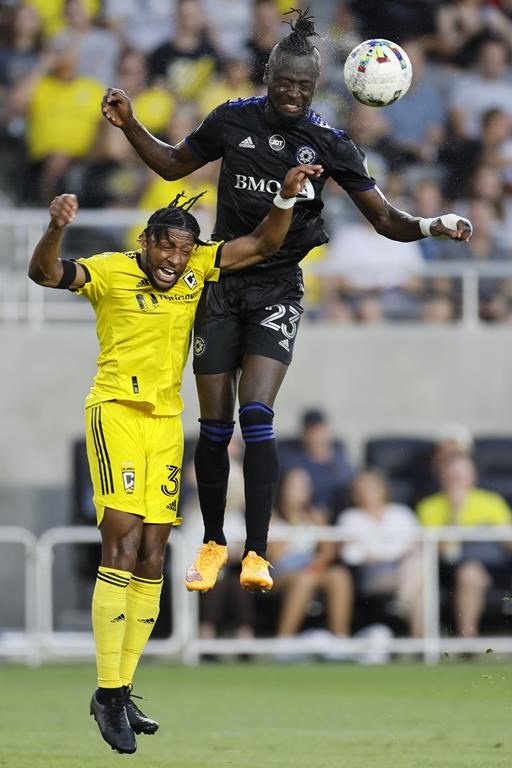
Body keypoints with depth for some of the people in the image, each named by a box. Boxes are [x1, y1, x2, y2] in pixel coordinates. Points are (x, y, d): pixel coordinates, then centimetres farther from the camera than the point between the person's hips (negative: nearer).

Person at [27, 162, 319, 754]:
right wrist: (56, 229, -40)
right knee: (122, 544, -16)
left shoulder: (198, 270, 7)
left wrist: (287, 197, -7)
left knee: (151, 559, 4)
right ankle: (108, 693, -14)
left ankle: (119, 692, 12)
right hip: (116, 411, -6)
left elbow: (263, 244, 9)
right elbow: (44, 274, -21)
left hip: (167, 421, 6)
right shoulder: (112, 272, -8)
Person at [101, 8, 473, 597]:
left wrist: (429, 227, -19)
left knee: (256, 416, -18)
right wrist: (129, 126, 2)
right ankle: (213, 543, 21)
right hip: (221, 286, 2)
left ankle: (257, 554, -17)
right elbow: (174, 165, 15)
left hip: (278, 289, -1)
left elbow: (384, 219, 0)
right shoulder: (233, 120, -1)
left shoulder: (328, 144, -3)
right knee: (215, 425, 1)